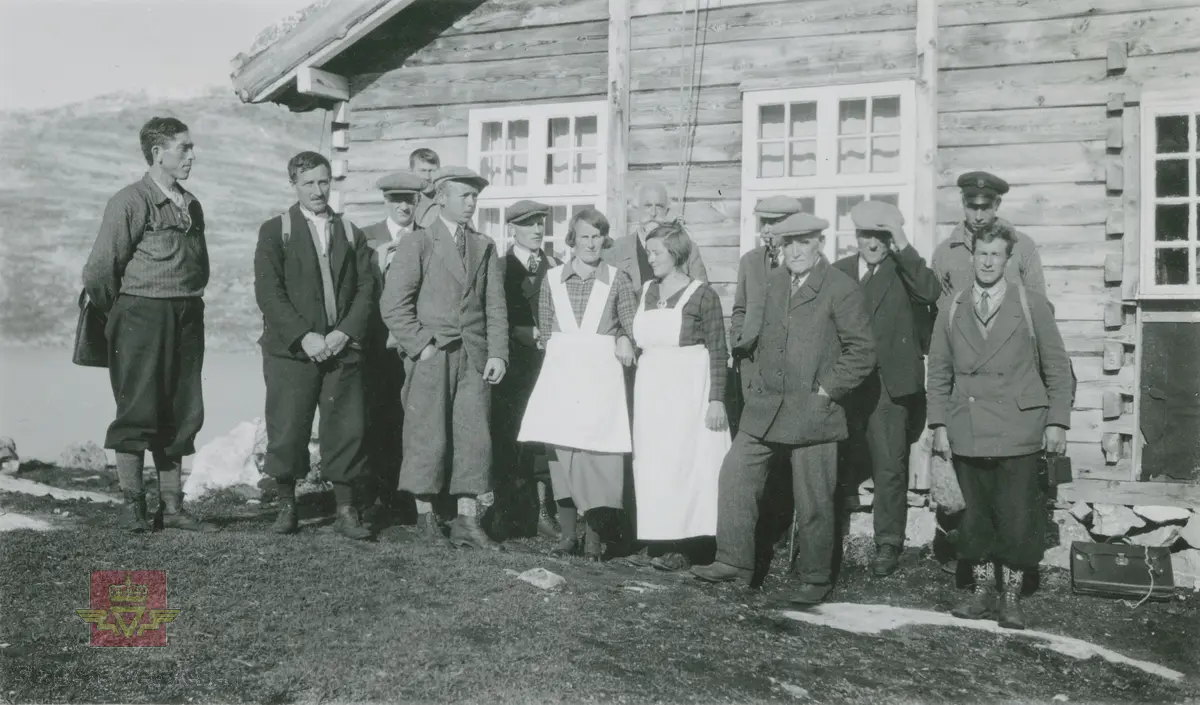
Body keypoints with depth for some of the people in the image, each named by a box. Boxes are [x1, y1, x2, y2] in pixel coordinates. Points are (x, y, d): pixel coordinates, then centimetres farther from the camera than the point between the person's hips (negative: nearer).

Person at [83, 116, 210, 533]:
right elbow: (98, 271, -10)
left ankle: (171, 506, 16)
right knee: (138, 413, -2)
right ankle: (132, 506, 8)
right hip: (141, 316, -6)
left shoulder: (191, 205, 13)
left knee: (181, 413, 8)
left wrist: (190, 303, 16)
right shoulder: (130, 202, -8)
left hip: (187, 316, 7)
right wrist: (121, 315, 1)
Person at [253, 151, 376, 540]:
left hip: (342, 349, 2)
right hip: (291, 350, -2)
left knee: (347, 431, 1)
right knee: (288, 432, 0)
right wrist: (304, 336, -14)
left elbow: (366, 289, 8)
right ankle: (286, 505, 16)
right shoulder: (275, 231, 5)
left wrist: (345, 333, -8)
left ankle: (346, 511, 10)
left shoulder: (351, 234, 14)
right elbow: (268, 292, -5)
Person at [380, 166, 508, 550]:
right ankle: (425, 515, 14)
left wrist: (497, 353, 0)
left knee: (474, 438, 1)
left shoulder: (485, 247, 14)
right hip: (430, 356, -4)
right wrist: (422, 345, -12)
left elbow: (495, 306, 11)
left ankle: (467, 522, 7)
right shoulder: (416, 243, 1)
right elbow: (393, 304, -6)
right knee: (428, 438, 0)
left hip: (474, 358, 4)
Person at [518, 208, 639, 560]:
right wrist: (558, 355, 1)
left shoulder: (617, 280, 6)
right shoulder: (552, 278, 9)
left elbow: (634, 326, 9)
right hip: (560, 371, 2)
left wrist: (625, 339, -9)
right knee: (561, 449, -1)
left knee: (599, 451, -8)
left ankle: (594, 535, -1)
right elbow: (545, 329, 12)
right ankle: (568, 533, 8)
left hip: (602, 373, -1)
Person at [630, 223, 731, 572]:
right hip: (651, 388, 6)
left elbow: (718, 351, -6)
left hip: (690, 388, -6)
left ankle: (685, 546, 3)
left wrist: (716, 399, -12)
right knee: (653, 464, 4)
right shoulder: (647, 292, 11)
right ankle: (667, 540, 11)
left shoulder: (702, 295, -6)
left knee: (685, 461, -4)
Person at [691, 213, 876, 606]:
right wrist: (760, 377, 14)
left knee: (813, 502, 2)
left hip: (812, 411, -5)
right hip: (764, 407, 6)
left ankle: (815, 580, 17)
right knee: (735, 476, 2)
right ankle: (734, 561, 15)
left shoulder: (841, 289, -7)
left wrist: (828, 390, -11)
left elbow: (862, 352, -8)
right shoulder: (770, 283, 10)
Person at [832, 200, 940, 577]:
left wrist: (904, 247, -20)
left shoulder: (903, 271, 2)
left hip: (888, 384, -3)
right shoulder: (839, 271, 12)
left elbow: (931, 294, -19)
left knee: (890, 467, -5)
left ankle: (888, 544, 5)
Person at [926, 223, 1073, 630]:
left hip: (1017, 432, -2)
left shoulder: (1032, 306, 3)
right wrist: (939, 424, 3)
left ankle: (1012, 597, 13)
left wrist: (1057, 421, -2)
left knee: (1016, 517, 0)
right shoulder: (952, 312, 9)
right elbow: (938, 373, 10)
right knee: (976, 515, 8)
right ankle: (982, 592, 20)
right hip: (967, 433, 2)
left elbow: (1057, 368, 4)